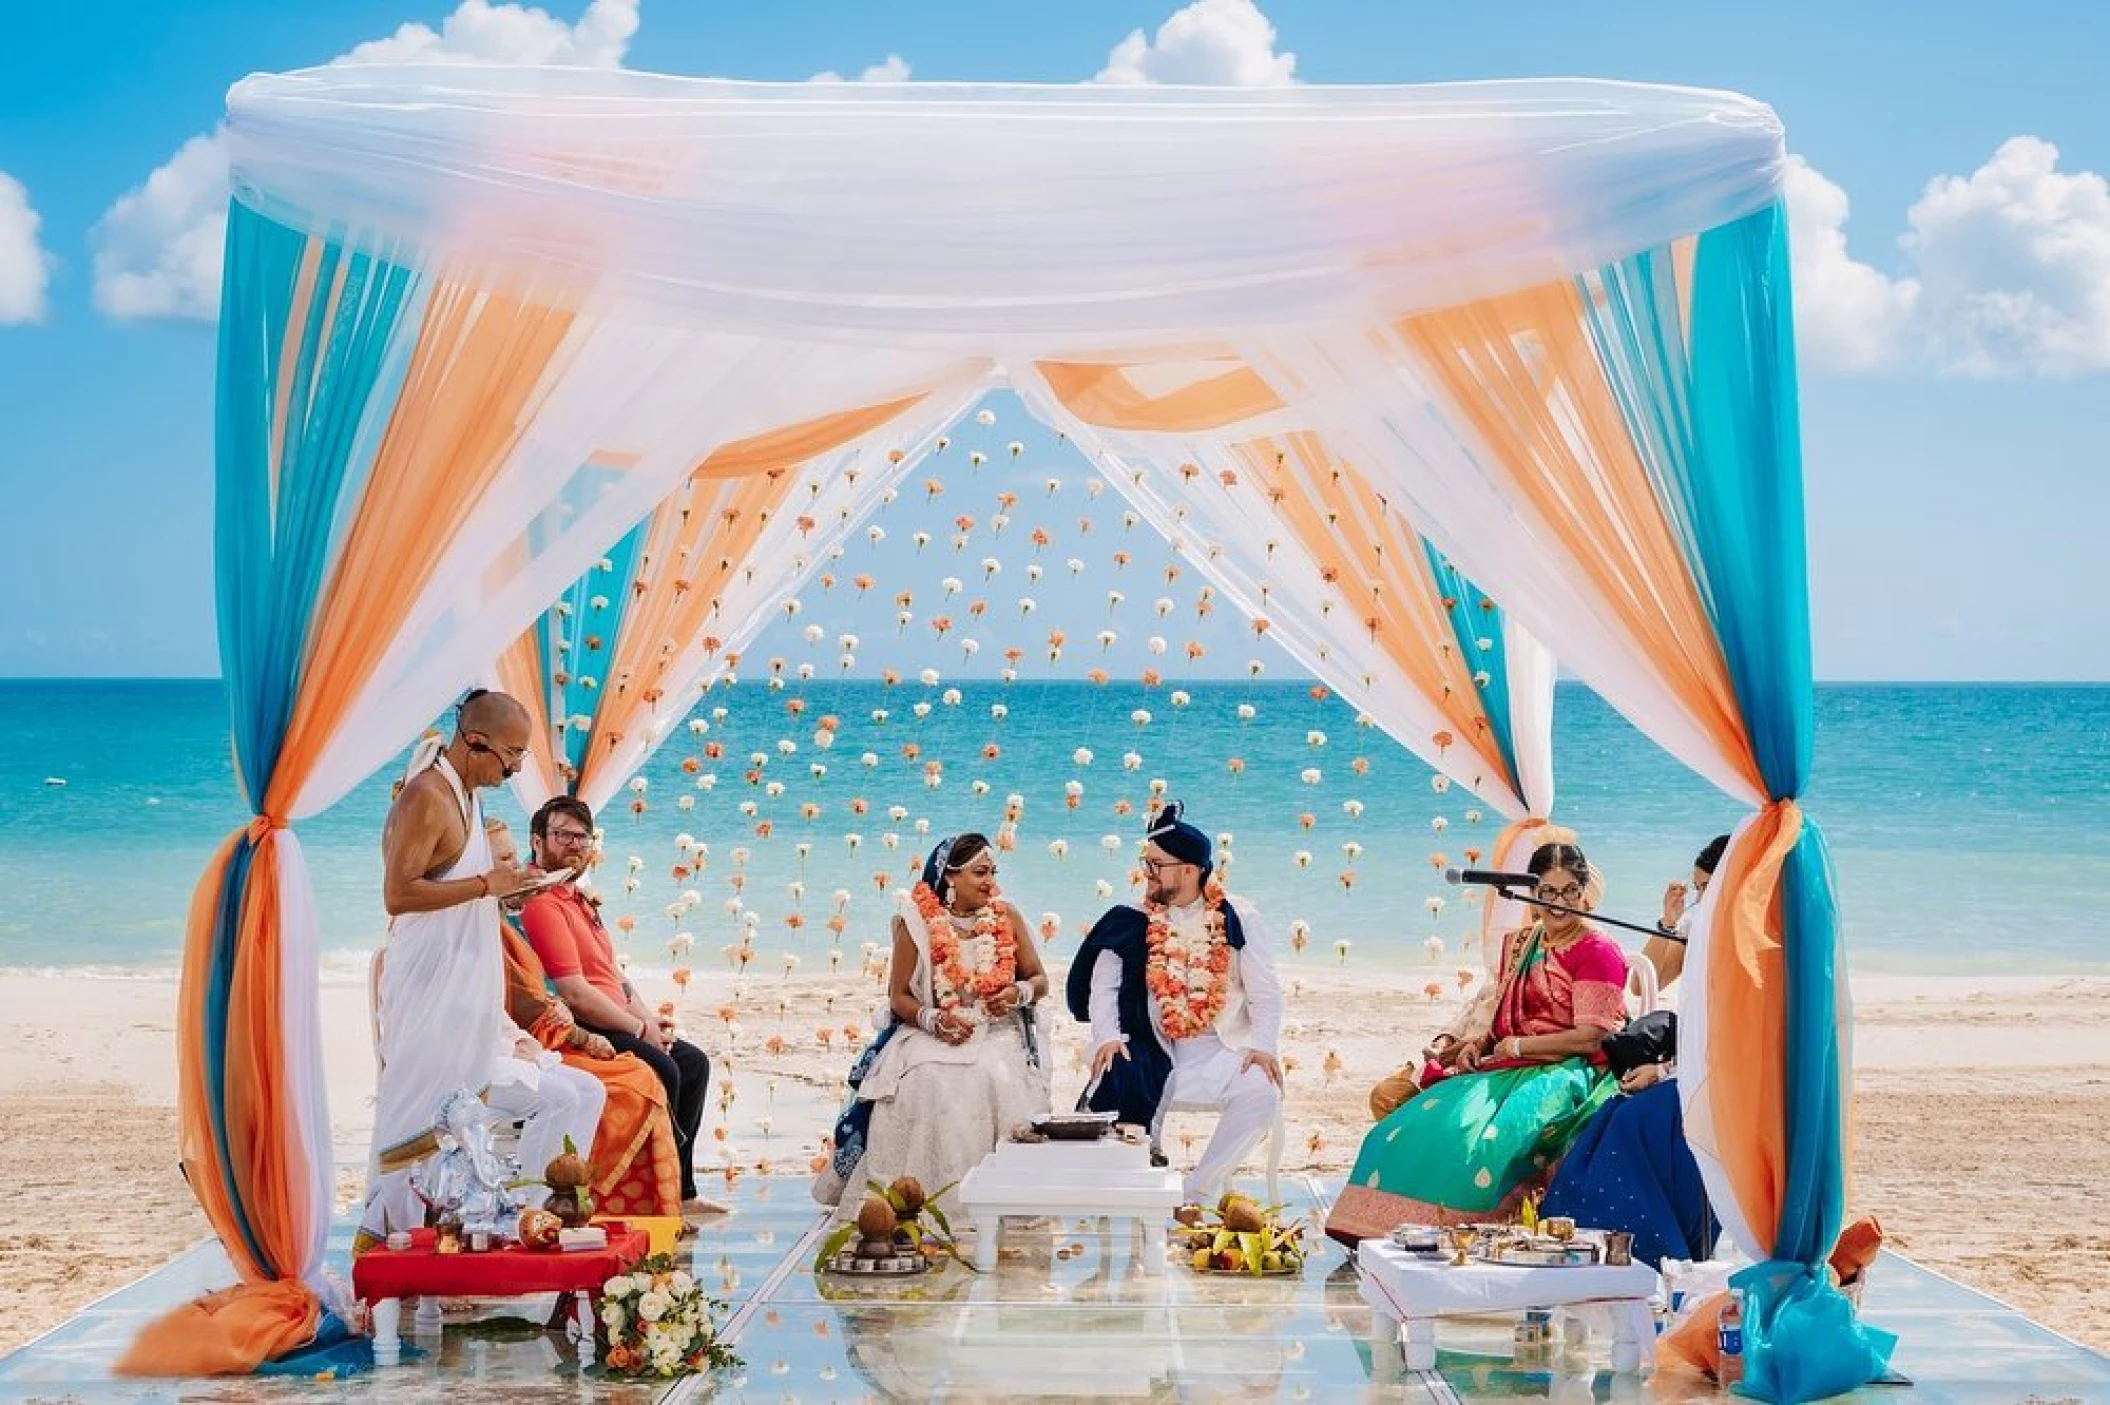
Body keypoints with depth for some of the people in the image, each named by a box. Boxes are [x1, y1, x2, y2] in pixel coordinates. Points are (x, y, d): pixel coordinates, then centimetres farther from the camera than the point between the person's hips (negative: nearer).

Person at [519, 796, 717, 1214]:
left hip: (613, 1025, 11)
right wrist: (639, 1028, -12)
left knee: (695, 1063, 11)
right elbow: (575, 993, -21)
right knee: (662, 1069, -26)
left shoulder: (579, 900, 21)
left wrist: (649, 1018, 5)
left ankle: (680, 1190, 11)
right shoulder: (542, 904, -15)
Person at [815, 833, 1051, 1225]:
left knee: (998, 1078, -29)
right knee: (930, 1083, -30)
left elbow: (1040, 981, 12)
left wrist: (1019, 993, -11)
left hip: (997, 1035, 1)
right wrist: (935, 1020, -16)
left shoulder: (1007, 917, 6)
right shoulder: (918, 924, 0)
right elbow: (898, 998, 2)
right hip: (932, 1036, -1)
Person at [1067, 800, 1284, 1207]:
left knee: (1262, 1093, -29)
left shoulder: (1237, 918, 4)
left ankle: (1194, 1193, -19)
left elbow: (1265, 992, 2)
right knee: (1118, 1088, -30)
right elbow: (1102, 987, 4)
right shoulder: (1131, 922, 7)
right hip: (1153, 1052, 1)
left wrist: (1263, 1045, -13)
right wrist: (1108, 1037, -14)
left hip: (1222, 1050, -1)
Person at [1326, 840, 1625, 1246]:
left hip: (1562, 1073, -7)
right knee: (1420, 1118, -17)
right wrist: (1477, 1043, 0)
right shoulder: (1520, 944, 19)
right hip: (1506, 1068, 7)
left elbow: (1592, 1038, -10)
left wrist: (1517, 1046, -8)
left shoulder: (1598, 952, -3)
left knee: (1478, 1134, -32)